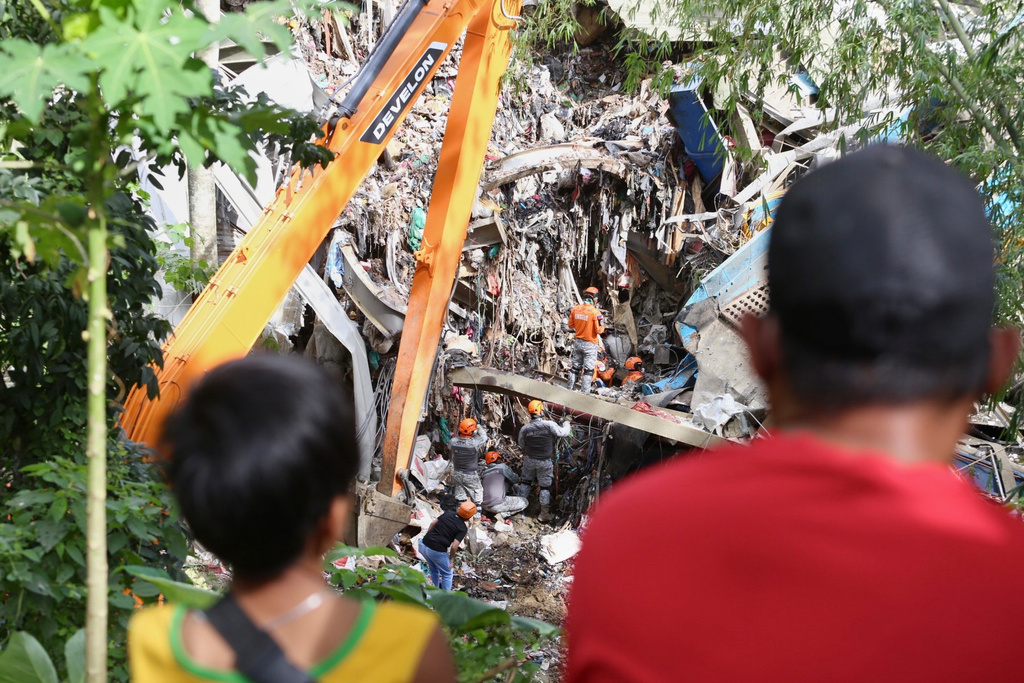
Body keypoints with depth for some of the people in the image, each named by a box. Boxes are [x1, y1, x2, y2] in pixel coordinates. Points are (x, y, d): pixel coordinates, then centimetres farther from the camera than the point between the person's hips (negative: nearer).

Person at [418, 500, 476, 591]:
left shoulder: (448, 513, 6)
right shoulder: (462, 528, -10)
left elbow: (433, 524, 10)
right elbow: (454, 546, -17)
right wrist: (451, 559, -1)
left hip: (423, 545, 6)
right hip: (437, 551, -6)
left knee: (434, 570, 29)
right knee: (447, 574, 16)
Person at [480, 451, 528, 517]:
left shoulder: (482, 471, 11)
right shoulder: (502, 467, -2)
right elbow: (515, 480, 8)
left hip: (485, 506, 7)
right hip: (497, 505, -7)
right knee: (525, 502, 9)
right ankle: (502, 514, -5)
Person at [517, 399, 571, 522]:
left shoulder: (525, 428, -14)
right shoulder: (549, 425, -22)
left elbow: (521, 444, 2)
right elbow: (564, 432, -9)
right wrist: (566, 423, 12)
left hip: (529, 460, 2)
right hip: (545, 462, -2)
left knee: (525, 481, 22)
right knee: (545, 486, 10)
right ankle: (544, 513, 17)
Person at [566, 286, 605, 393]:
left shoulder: (575, 309, -3)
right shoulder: (595, 312, -20)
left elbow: (571, 325, 6)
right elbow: (599, 330, -17)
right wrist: (602, 327, 3)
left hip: (578, 343, 5)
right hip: (590, 344, -5)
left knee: (575, 367, 16)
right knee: (588, 370, 1)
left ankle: (570, 389, 22)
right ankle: (584, 392, 1)